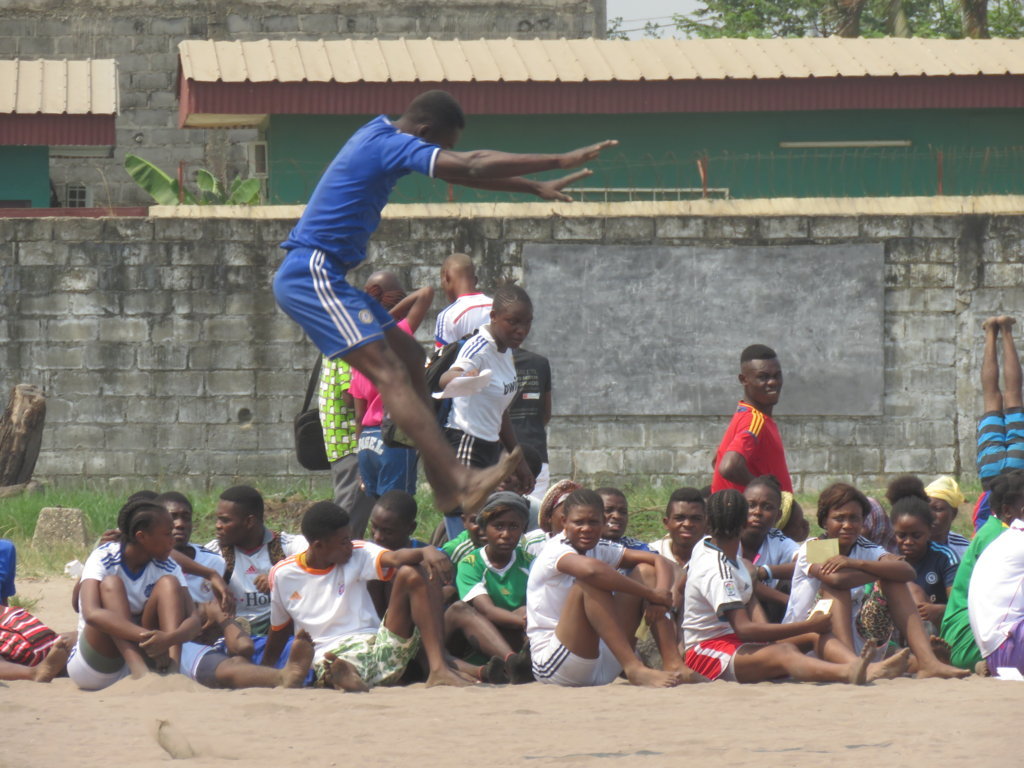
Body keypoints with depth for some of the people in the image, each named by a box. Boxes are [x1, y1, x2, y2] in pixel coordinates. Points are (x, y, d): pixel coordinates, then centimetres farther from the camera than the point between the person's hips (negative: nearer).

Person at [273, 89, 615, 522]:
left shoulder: (382, 138, 16)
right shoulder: (393, 145, -15)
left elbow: (465, 168, 26)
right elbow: (471, 169, -22)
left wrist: (536, 188, 25)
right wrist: (561, 162, -19)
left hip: (321, 276, 11)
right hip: (313, 274, -11)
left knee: (409, 357, 13)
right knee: (390, 373, -18)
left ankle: (443, 488, 11)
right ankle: (461, 483, -28)